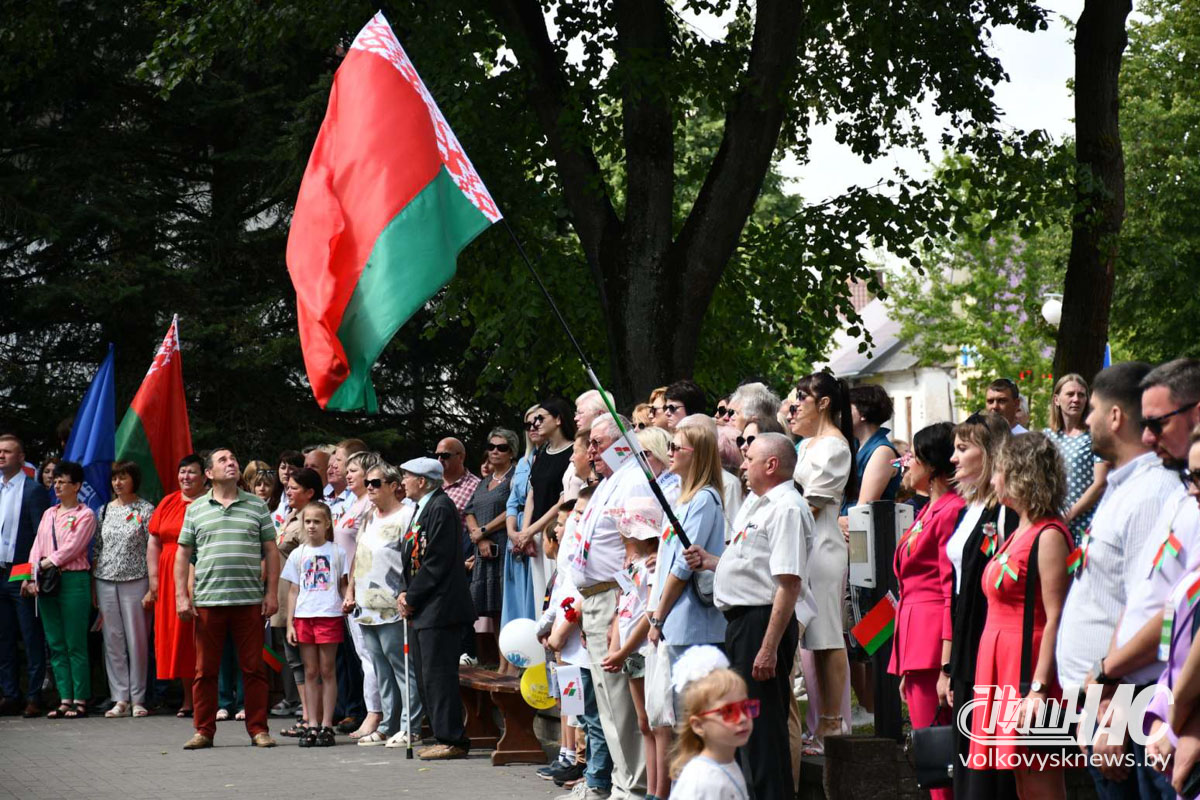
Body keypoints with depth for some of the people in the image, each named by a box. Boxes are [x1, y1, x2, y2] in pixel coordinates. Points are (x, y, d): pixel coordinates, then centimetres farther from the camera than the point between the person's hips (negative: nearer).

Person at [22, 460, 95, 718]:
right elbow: (37, 547, 11)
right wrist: (33, 576, -3)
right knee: (56, 645, 5)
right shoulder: (48, 514, 18)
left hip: (73, 581, -6)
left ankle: (80, 700, -3)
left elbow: (71, 548, -11)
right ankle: (65, 699, 7)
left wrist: (45, 564, -10)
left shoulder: (85, 515, -1)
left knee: (75, 644, -6)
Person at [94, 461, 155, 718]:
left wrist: (152, 586, -9)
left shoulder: (146, 510, 1)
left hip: (135, 581, -4)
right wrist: (92, 586, 9)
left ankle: (137, 699, 4)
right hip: (105, 581, 4)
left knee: (137, 639, -2)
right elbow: (96, 549, 15)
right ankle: (120, 699, 7)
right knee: (112, 640, 3)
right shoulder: (104, 511, 13)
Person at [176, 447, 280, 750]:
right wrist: (181, 596, 2)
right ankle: (204, 731, 11)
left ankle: (258, 728, 8)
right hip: (207, 600, 1)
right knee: (205, 670, 3)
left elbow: (271, 550, 8)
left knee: (253, 668, 1)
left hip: (249, 600, 0)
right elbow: (183, 554, 10)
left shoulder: (257, 506, 9)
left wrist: (272, 592, 0)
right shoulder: (195, 510, 10)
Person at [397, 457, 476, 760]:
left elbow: (437, 562, -18)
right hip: (425, 610, 11)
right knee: (426, 677, 12)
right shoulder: (421, 508, 18)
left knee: (438, 675, -10)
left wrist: (412, 598, -13)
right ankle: (445, 737, 17)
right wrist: (405, 594, 6)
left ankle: (452, 740, -6)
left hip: (440, 608, -11)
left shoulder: (441, 508, -13)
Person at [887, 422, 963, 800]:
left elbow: (954, 590, -16)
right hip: (916, 641, 10)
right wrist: (907, 669, 21)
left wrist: (946, 664, -20)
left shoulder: (950, 511, -11)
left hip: (933, 635, -10)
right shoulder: (928, 511, 19)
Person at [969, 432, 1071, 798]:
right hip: (1002, 663, 9)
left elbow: (1056, 620, -18)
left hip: (1030, 667, -9)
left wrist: (1039, 689, -23)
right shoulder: (1019, 533, 16)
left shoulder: (1049, 535, -12)